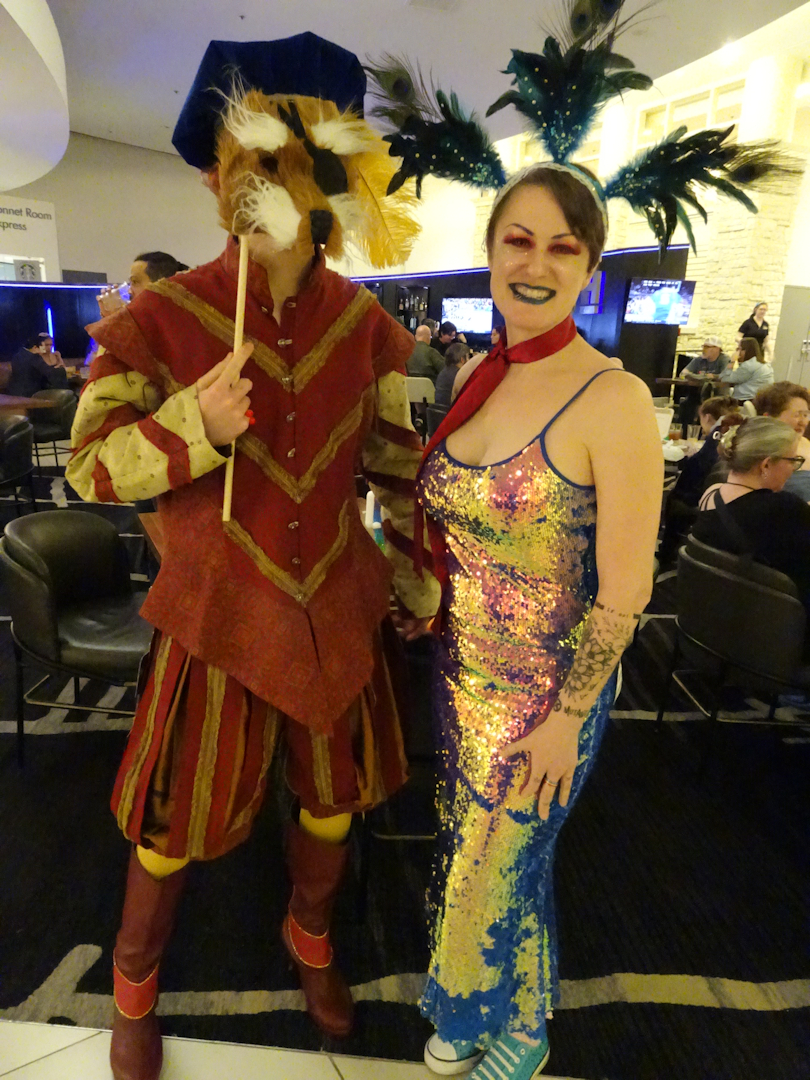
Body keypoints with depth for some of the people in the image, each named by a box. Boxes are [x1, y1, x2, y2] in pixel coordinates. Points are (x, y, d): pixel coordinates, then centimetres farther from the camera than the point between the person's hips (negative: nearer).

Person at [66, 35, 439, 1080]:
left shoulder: (365, 322, -1)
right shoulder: (160, 318, -10)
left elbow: (395, 459, 7)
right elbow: (90, 465, -8)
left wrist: (417, 572, 8)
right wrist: (193, 426, -26)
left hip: (339, 609, 3)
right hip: (219, 613, -3)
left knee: (332, 800, 21)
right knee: (174, 826, 14)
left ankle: (309, 935, 54)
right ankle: (133, 986, 47)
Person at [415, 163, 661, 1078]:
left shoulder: (613, 399, -20)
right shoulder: (479, 377, 0)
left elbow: (624, 590, -17)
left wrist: (568, 716, -13)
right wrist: (422, 597, 7)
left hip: (545, 686, -6)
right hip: (460, 665, 6)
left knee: (503, 864, 14)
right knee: (465, 841, 23)